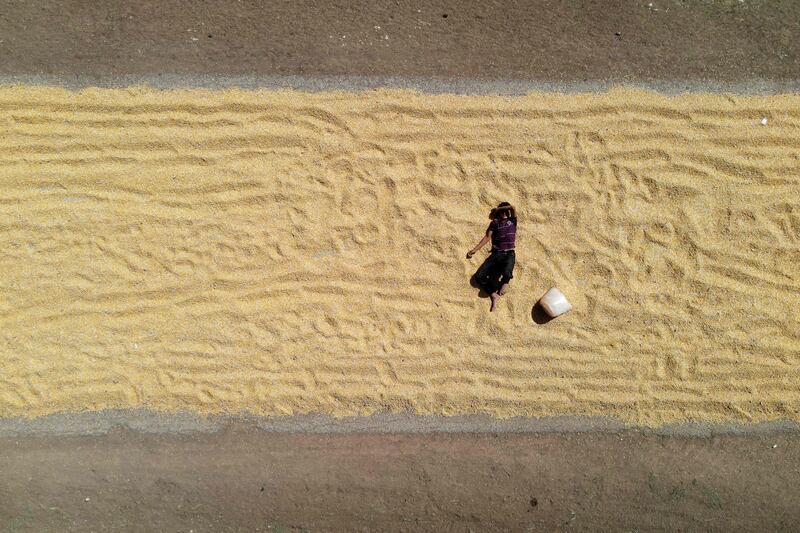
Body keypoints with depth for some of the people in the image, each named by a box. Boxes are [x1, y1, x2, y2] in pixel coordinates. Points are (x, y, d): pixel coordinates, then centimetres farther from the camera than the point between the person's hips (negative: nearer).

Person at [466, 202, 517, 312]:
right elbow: (487, 237, 12)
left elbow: (512, 208, -5)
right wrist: (475, 250, 5)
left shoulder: (512, 221, 12)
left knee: (507, 273, -34)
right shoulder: (495, 222, 16)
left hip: (508, 254, -2)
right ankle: (494, 295, -9)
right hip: (495, 254, 2)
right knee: (479, 276, -18)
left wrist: (497, 209, 8)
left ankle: (505, 282, 4)